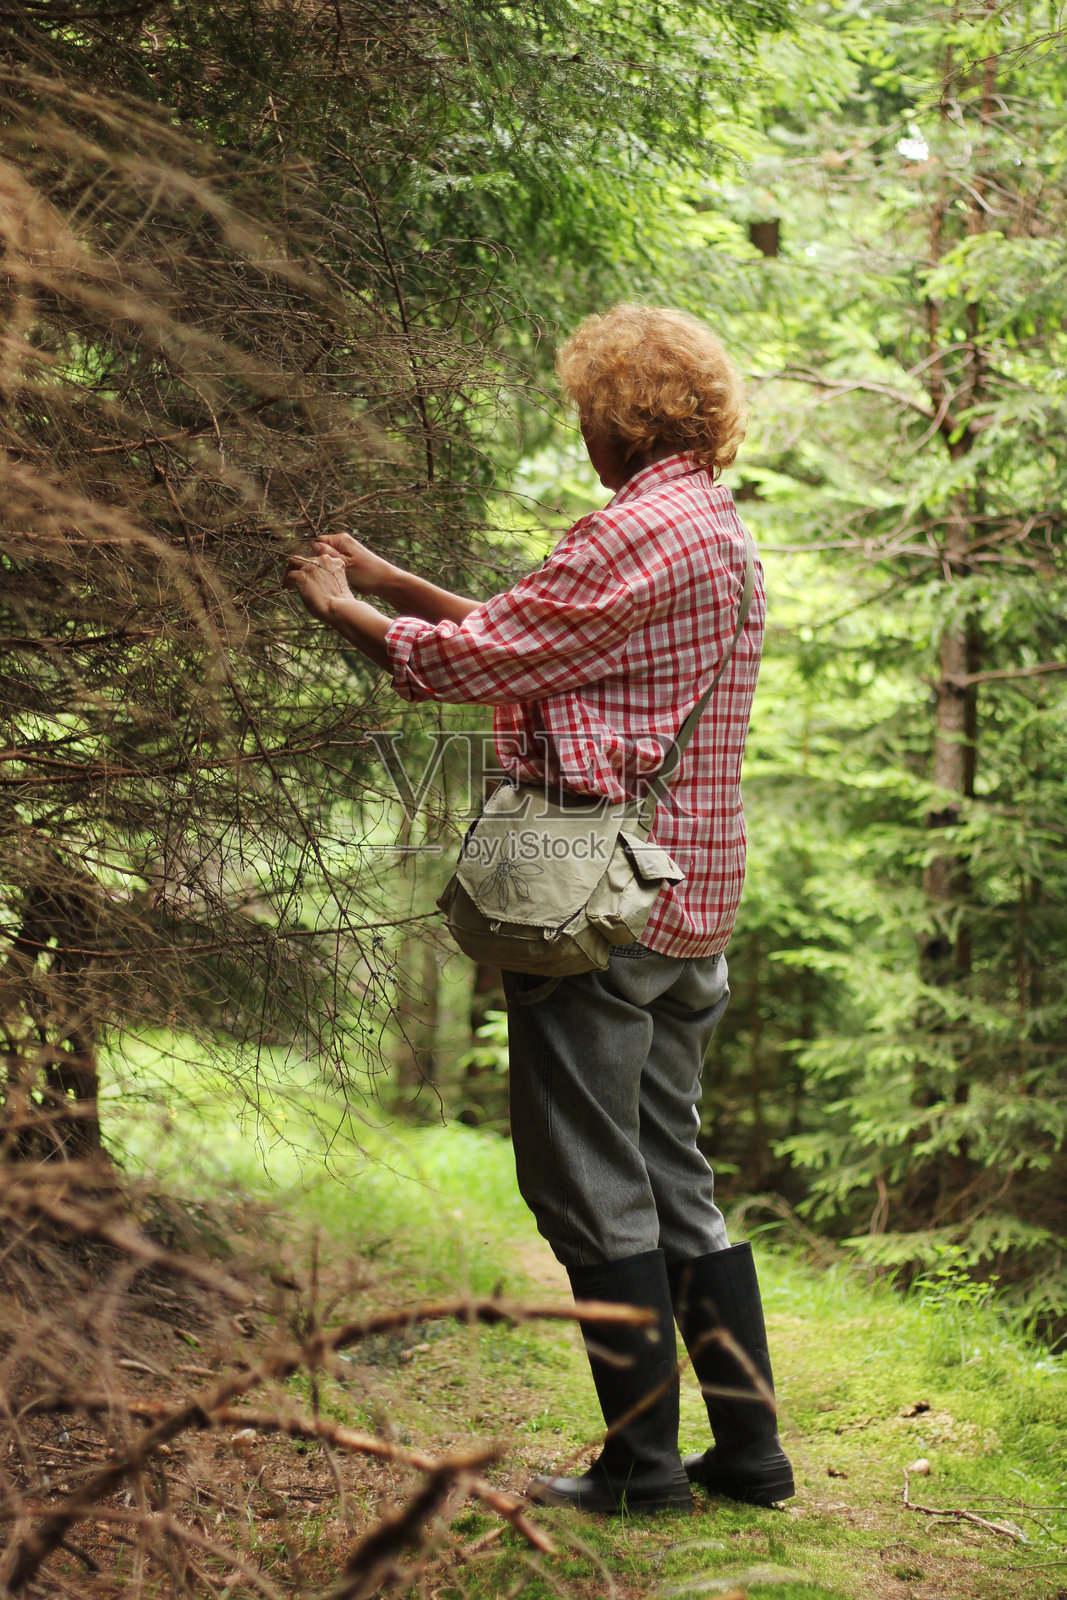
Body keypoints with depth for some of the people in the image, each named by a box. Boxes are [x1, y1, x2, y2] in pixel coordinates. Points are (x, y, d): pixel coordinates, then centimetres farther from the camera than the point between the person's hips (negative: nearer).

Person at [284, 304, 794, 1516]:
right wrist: (393, 582, 20)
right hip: (686, 907, 10)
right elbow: (537, 640, 20)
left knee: (588, 1185, -1)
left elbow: (481, 657, -12)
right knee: (673, 1180, 14)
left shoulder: (639, 531, -14)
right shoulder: (718, 529, 18)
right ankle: (747, 1448, 17)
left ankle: (644, 1462, 6)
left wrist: (341, 609, 4)